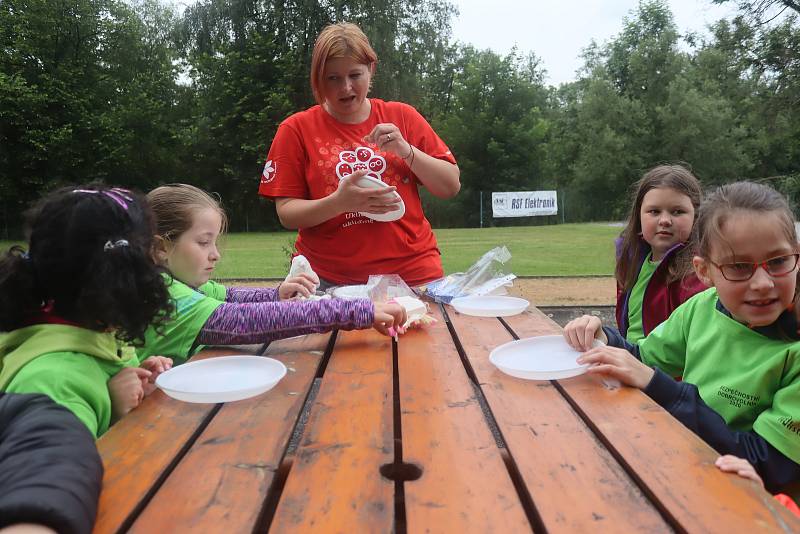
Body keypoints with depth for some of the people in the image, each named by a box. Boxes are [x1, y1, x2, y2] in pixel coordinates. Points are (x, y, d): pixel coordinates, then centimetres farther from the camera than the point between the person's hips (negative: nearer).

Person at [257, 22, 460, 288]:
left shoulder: (403, 117, 5)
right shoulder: (296, 129, 0)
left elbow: (451, 186, 5)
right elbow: (287, 214, -4)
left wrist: (406, 150, -11)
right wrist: (339, 202, -22)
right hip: (329, 281, -1)